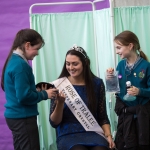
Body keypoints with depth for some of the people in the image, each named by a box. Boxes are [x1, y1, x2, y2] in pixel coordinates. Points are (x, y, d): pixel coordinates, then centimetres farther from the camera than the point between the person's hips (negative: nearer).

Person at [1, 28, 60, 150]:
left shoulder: (13, 61, 11)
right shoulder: (20, 65, -19)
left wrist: (37, 90, 8)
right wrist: (45, 94, -10)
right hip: (23, 118, -10)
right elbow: (24, 96, -23)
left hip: (15, 116, 10)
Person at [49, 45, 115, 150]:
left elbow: (103, 117, 11)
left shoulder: (97, 83, 6)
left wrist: (108, 135, -5)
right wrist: (60, 103, -17)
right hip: (68, 135, -1)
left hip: (93, 133, 2)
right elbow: (54, 123, 0)